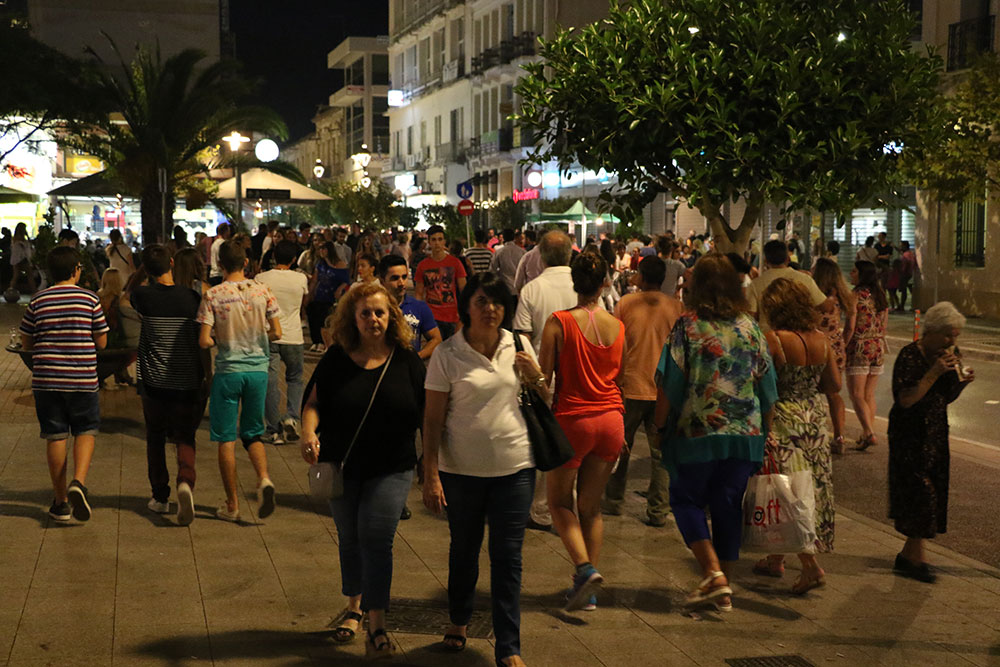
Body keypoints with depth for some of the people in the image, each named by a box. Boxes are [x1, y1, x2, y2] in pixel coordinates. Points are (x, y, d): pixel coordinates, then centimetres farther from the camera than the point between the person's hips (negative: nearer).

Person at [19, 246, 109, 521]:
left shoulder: (38, 301, 1)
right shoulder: (90, 300, -3)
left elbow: (26, 344, 6)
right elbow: (101, 342, 1)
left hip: (46, 379, 1)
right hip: (83, 379, -1)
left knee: (55, 437, 8)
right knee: (86, 431, 13)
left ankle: (61, 502, 14)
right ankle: (78, 481, -10)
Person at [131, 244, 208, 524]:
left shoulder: (143, 295, -6)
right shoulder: (192, 297, -5)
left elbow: (129, 296, 22)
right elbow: (203, 342, -1)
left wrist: (142, 274, 21)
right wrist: (208, 376, 8)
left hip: (154, 380, 0)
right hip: (187, 382, 0)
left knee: (155, 438, 16)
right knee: (185, 437, 9)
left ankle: (160, 497, 21)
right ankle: (186, 481, -19)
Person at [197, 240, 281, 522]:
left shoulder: (213, 295, -8)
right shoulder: (262, 291, -1)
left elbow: (203, 341, -11)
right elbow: (276, 333, 2)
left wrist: (219, 340, 10)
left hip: (228, 370, -3)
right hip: (258, 369, 3)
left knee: (226, 438, 7)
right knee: (252, 434, 17)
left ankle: (232, 504, 12)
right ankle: (264, 478, -9)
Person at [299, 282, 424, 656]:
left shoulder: (407, 361, -4)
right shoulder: (336, 360, -2)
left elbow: (425, 414, 0)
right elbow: (313, 402, -1)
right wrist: (308, 432, -21)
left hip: (391, 470, -2)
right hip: (342, 467, 3)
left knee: (376, 539, -10)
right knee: (350, 539, 16)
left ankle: (377, 626, -7)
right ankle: (355, 607, 36)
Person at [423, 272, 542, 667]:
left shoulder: (518, 346, 2)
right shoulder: (447, 354, -7)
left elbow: (544, 403, 13)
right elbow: (432, 419, -5)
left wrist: (536, 377, -8)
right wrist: (430, 475, -10)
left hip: (514, 466, 1)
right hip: (461, 469, -1)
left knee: (507, 556, 2)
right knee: (464, 549, 16)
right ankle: (459, 621, 39)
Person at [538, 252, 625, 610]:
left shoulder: (559, 322, -10)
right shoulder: (617, 326, 3)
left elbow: (544, 380, -9)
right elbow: (620, 380, 12)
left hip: (573, 419, -4)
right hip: (611, 420, 4)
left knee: (560, 503, 12)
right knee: (591, 506, 14)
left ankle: (585, 567, -9)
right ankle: (588, 592, 14)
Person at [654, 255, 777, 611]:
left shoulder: (688, 325, -7)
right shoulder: (750, 327, 4)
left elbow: (669, 384, -8)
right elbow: (767, 385, 9)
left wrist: (660, 425, 3)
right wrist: (764, 429, 19)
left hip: (697, 432, -4)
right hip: (745, 433, 4)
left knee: (686, 499, 11)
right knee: (728, 505, 12)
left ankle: (714, 573, -4)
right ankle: (724, 589, 17)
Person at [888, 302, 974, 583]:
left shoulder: (947, 356, 7)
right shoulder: (909, 356, -17)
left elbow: (946, 398, 14)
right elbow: (906, 400, -24)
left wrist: (961, 382, -5)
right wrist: (934, 373, -26)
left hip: (936, 434, 8)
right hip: (910, 436, -8)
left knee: (934, 492, 9)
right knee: (919, 489, -7)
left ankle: (908, 555, 19)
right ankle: (917, 557, 5)